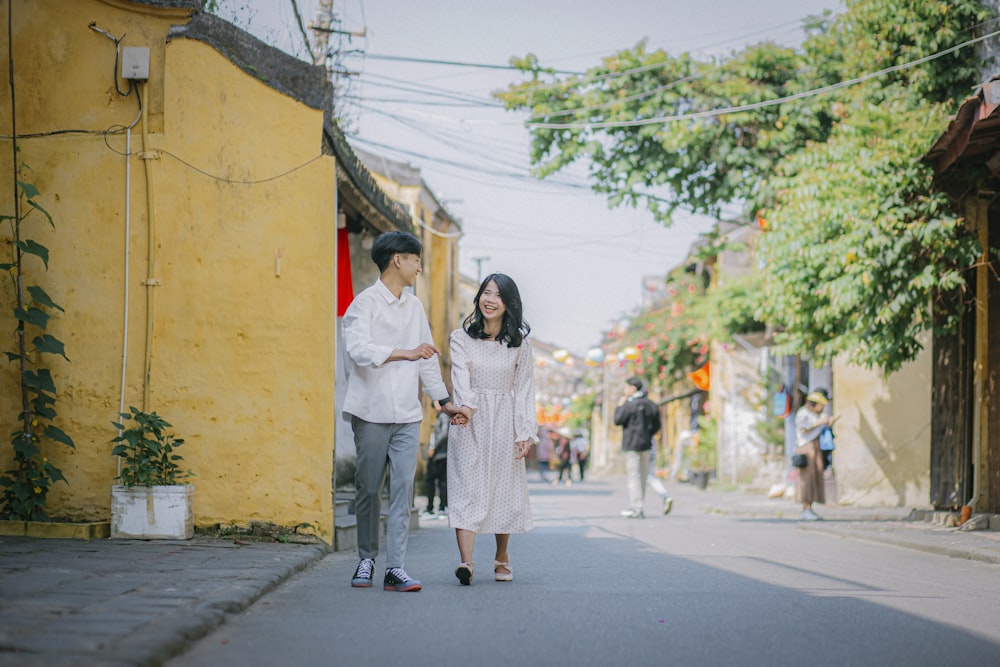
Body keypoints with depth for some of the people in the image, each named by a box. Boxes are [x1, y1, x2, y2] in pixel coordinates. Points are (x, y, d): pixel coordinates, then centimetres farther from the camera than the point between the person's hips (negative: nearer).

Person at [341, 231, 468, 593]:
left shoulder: (415, 306, 15)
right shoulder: (365, 302, -5)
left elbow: (428, 357, 25)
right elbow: (358, 349, -21)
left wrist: (444, 399, 27)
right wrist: (406, 354, -28)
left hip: (407, 415, 5)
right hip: (372, 413, -5)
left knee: (403, 490, -4)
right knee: (369, 490, 2)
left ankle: (395, 568, -5)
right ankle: (366, 560, 18)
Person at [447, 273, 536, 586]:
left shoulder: (519, 343, 5)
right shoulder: (461, 338, 1)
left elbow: (524, 389, 5)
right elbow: (461, 375, -13)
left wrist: (525, 433, -3)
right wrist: (466, 404, -33)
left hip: (504, 423, 1)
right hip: (470, 421, -1)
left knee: (504, 489, 5)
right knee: (467, 488, -11)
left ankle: (502, 559, 23)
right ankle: (465, 562, -21)